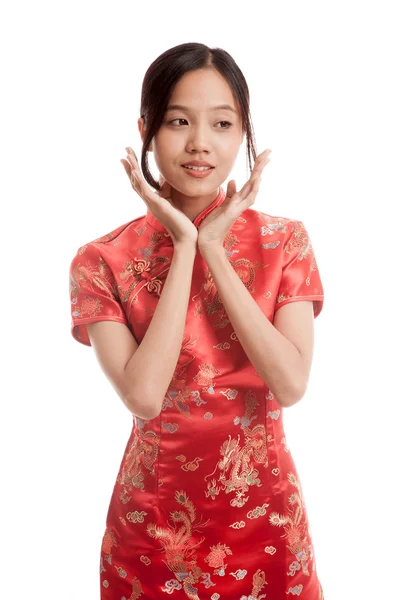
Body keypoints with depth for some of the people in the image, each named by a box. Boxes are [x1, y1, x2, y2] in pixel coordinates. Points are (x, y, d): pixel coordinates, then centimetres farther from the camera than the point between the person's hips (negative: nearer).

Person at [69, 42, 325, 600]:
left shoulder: (284, 240, -5)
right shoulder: (102, 261, -8)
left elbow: (291, 384, -16)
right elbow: (143, 396, -21)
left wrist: (213, 249, -18)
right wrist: (185, 246, -19)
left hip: (264, 511, 1)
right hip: (154, 521, 0)